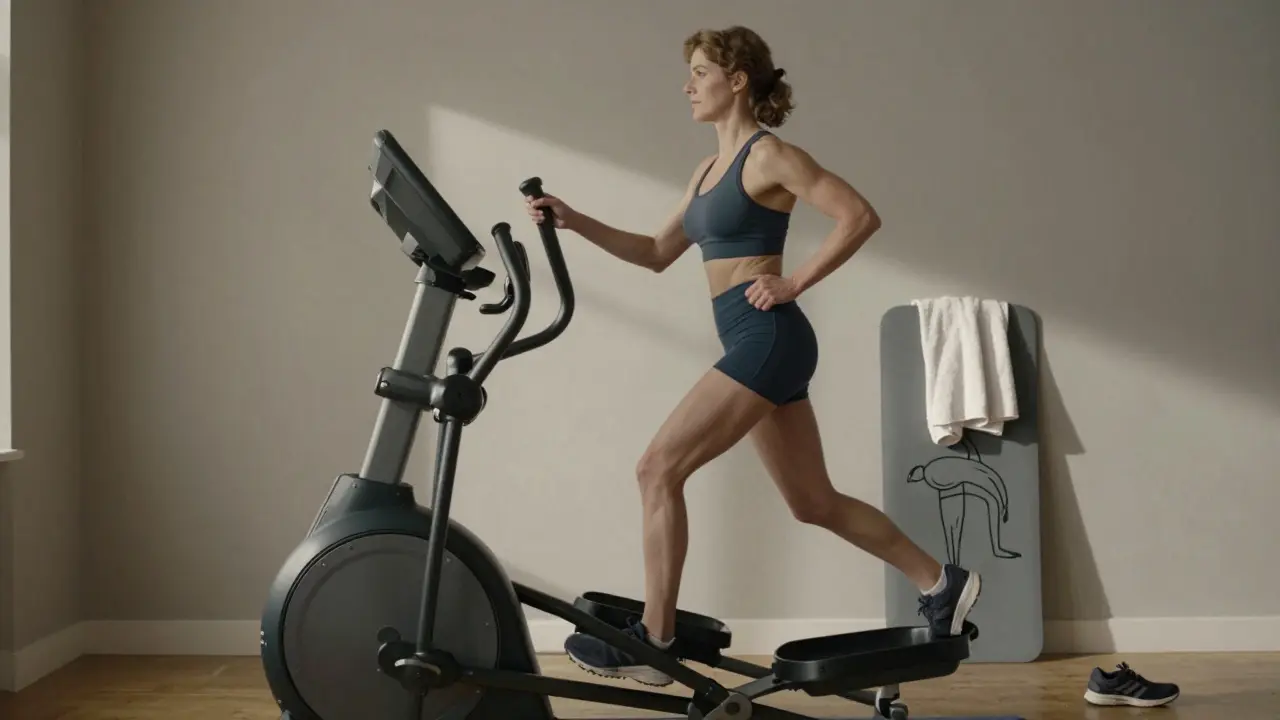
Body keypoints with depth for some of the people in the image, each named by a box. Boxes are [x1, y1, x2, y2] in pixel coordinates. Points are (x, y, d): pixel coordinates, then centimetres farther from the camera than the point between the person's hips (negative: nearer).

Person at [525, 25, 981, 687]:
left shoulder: (768, 156, -7)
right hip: (753, 344, 10)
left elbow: (860, 216, -13)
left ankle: (653, 640, -4)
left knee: (658, 469, -11)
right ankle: (941, 583, 25)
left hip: (769, 338, -10)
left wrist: (794, 282, -14)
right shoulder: (709, 171, 19)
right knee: (814, 502, 14)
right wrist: (575, 222, 11)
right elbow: (658, 253, 21)